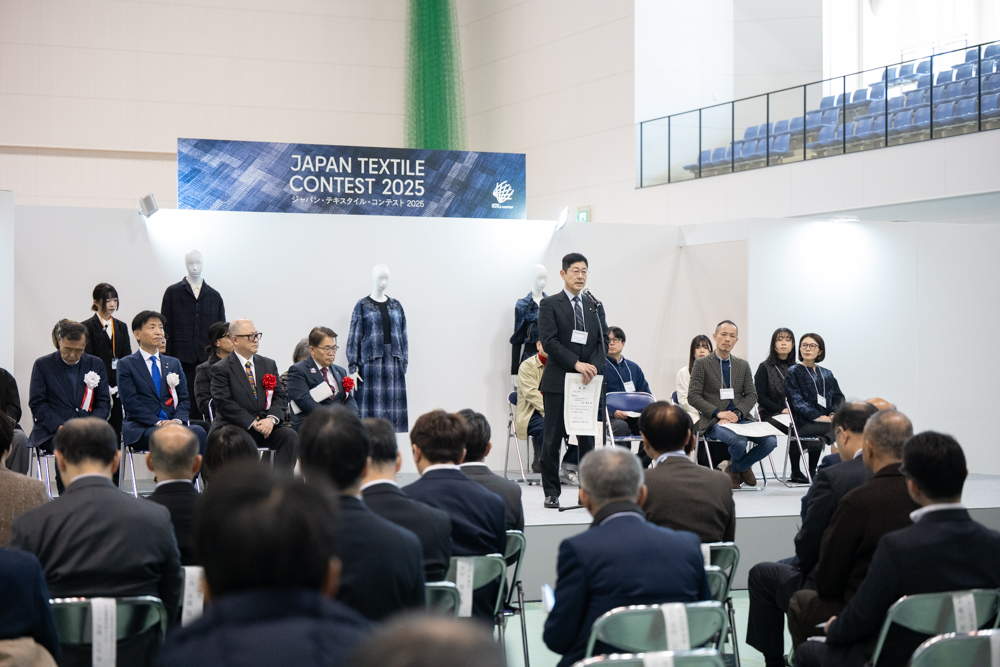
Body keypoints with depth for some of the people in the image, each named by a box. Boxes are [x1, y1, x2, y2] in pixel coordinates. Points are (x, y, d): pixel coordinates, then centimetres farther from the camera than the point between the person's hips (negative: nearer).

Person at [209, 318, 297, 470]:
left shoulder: (269, 365, 16)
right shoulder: (220, 369, 0)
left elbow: (280, 396, 10)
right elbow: (224, 403, -11)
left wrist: (272, 418, -13)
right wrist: (252, 423, -19)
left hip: (265, 424, 5)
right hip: (233, 427, -5)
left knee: (289, 436, -23)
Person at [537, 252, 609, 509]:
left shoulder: (595, 306, 14)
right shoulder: (550, 304, 0)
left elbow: (603, 340, 8)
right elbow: (549, 341, -10)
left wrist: (593, 366, -10)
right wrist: (576, 364, -17)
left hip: (588, 381, 4)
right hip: (558, 381, -4)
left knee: (588, 437, 4)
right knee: (553, 437, 0)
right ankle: (552, 492, 7)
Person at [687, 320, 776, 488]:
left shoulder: (743, 365, 18)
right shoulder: (701, 364, 4)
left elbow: (751, 395, 10)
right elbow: (693, 396, -3)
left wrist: (737, 413, -10)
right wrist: (718, 412, -16)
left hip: (740, 419, 5)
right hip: (714, 422, -4)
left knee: (770, 441, -21)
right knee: (738, 442, -35)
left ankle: (734, 468, 5)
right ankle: (743, 467, 5)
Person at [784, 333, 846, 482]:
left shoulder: (826, 374, 22)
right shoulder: (794, 372, 5)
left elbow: (838, 396, 15)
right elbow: (796, 400, -6)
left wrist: (835, 413, -7)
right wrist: (817, 416, -17)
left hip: (826, 420, 6)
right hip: (803, 423, -6)